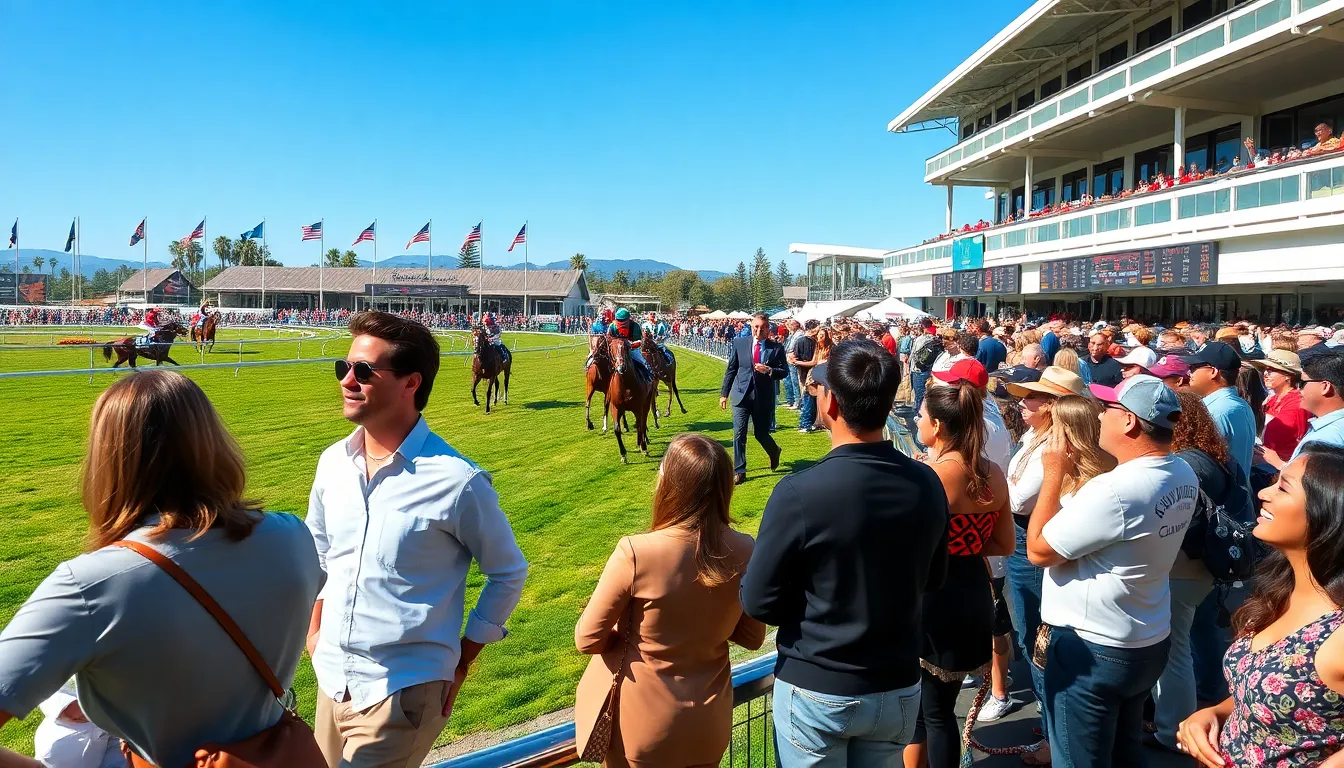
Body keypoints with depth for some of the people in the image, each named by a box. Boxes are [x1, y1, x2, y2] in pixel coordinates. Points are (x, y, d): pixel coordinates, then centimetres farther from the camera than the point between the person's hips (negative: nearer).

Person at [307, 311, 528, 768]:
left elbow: (508, 573, -7)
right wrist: (314, 629, 12)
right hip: (333, 679, 6)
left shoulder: (457, 480, -20)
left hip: (402, 691, -6)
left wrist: (462, 660, -4)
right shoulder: (333, 462, -2)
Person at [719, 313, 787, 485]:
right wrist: (724, 393, 5)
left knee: (761, 433, 9)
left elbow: (783, 372, 0)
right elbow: (730, 370, 6)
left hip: (763, 398, -1)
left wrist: (769, 370, -20)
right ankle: (739, 471, 4)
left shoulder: (776, 348, -2)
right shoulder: (739, 344, 1)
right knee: (739, 433, -5)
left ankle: (774, 451, 43)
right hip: (742, 395, 1)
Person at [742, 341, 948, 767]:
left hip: (817, 690, -4)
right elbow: (931, 580, 6)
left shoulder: (800, 491, -25)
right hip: (898, 689, 4)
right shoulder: (928, 484, -10)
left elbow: (758, 601, -16)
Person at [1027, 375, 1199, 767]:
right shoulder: (1183, 475, -2)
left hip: (1092, 648, -9)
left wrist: (1054, 472, -15)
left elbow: (1038, 549, -20)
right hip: (1148, 642, 9)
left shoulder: (1115, 491, -31)